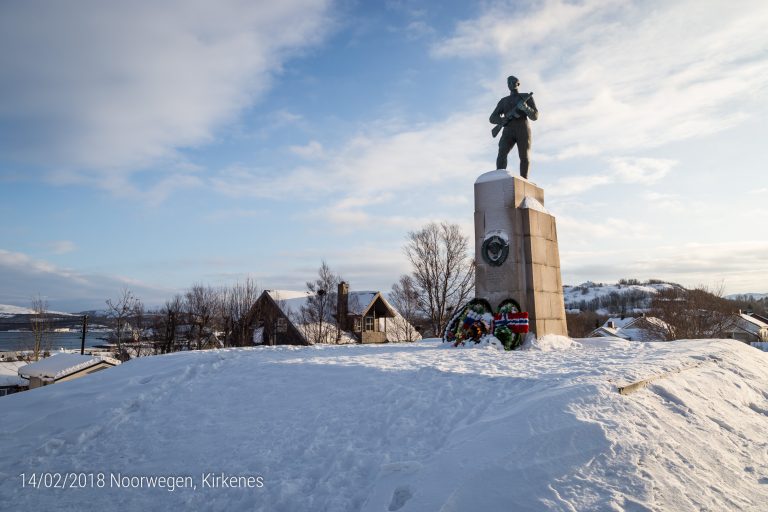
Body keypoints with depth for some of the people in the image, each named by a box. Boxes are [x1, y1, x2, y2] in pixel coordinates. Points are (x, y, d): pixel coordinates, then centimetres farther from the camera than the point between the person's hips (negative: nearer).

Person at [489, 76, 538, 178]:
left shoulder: (527, 97, 16)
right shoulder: (503, 101, 23)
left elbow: (535, 116, 6)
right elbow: (492, 119, 14)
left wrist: (526, 108, -16)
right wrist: (504, 119, -10)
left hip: (523, 130, -1)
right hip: (508, 131, 1)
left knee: (525, 157, -16)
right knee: (502, 153, -24)